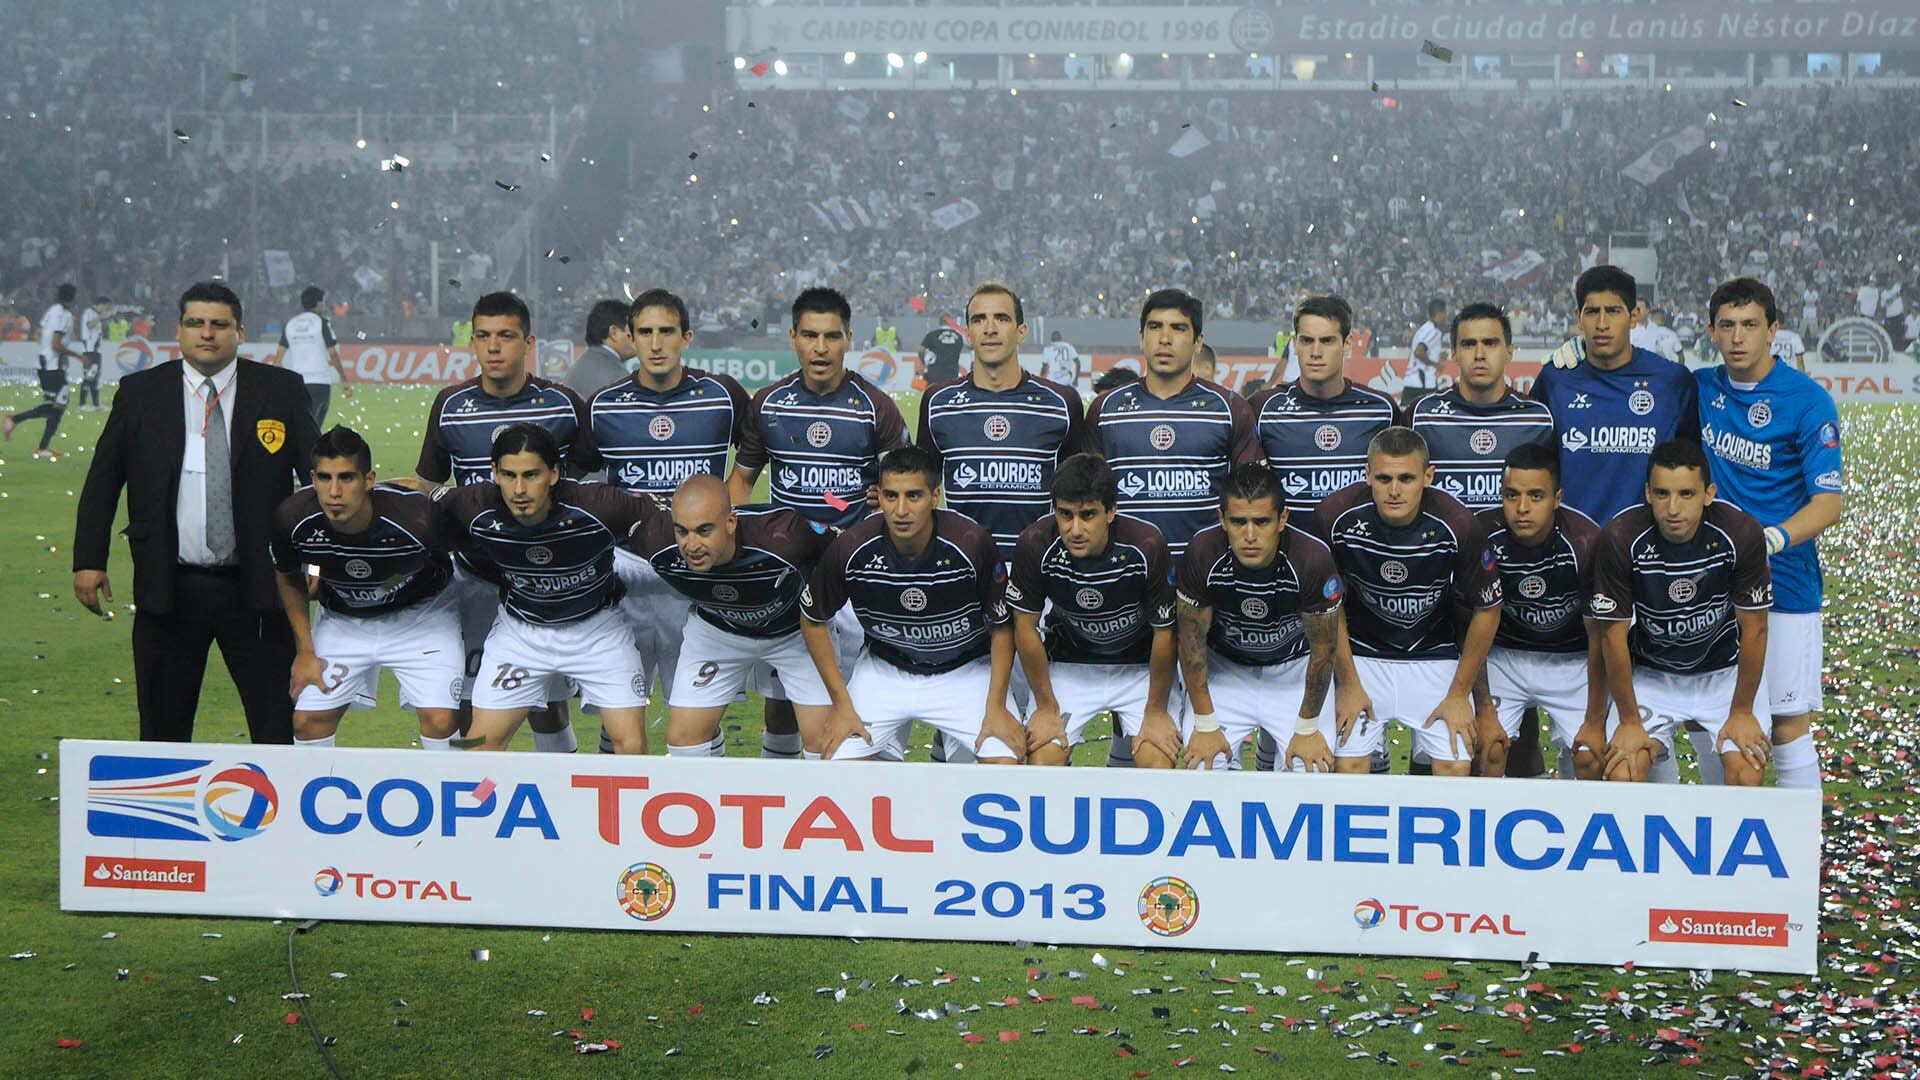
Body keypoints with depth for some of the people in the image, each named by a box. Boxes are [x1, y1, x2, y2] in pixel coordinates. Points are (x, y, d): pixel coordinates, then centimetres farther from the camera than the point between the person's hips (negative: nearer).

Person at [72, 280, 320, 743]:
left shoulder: (281, 391, 2)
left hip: (256, 586, -1)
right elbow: (102, 482, 8)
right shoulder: (140, 393, 5)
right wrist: (88, 560, 0)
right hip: (168, 588, 1)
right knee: (163, 731, 8)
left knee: (277, 728, 0)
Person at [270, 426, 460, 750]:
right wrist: (305, 651, 0)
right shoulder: (293, 519, -26)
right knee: (307, 721, -2)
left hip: (420, 614, -3)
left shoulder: (417, 516, -36)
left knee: (440, 722, -17)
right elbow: (289, 578, -1)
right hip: (341, 620, 3)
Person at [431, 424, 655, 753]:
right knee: (482, 745, -2)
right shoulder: (476, 509, -24)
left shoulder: (598, 506, -31)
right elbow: (434, 496, -1)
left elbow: (661, 520, -13)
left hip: (597, 628, -2)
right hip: (519, 629, 2)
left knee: (632, 747, -10)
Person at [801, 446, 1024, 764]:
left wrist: (996, 707, -13)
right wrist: (842, 704, -5)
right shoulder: (850, 549, -21)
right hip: (884, 668, 1)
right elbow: (813, 620, -3)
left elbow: (1002, 627, -9)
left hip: (967, 669, -1)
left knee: (1006, 763, -19)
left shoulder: (972, 544, -25)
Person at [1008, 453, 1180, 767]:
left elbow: (1164, 632, -14)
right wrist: (1047, 706, -4)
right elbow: (1025, 627, -9)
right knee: (1041, 764, -13)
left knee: (1160, 767, -16)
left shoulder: (1146, 547, -27)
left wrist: (1156, 710, -6)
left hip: (1139, 667, -1)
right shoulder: (1035, 544, -24)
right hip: (1067, 664, 1)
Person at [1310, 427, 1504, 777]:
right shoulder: (1336, 515, -21)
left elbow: (1487, 610, -8)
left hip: (1435, 654, 0)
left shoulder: (1458, 525, -23)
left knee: (1455, 767, -10)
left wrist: (1460, 692, -3)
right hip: (1362, 652, 1)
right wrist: (1348, 684, -2)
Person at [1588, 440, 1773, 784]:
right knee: (1622, 776, -16)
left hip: (1726, 670, 0)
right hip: (1648, 675, 0)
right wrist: (1630, 720, -9)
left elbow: (1754, 629, -12)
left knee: (1748, 776, -16)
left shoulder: (1741, 533, -24)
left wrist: (1741, 712, -6)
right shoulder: (1620, 539, -25)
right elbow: (1614, 635, -14)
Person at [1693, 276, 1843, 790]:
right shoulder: (1698, 389, 4)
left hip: (1783, 587, -5)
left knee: (1788, 727, -4)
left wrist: (1770, 540, -33)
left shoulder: (1808, 401, -10)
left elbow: (1829, 502, -15)